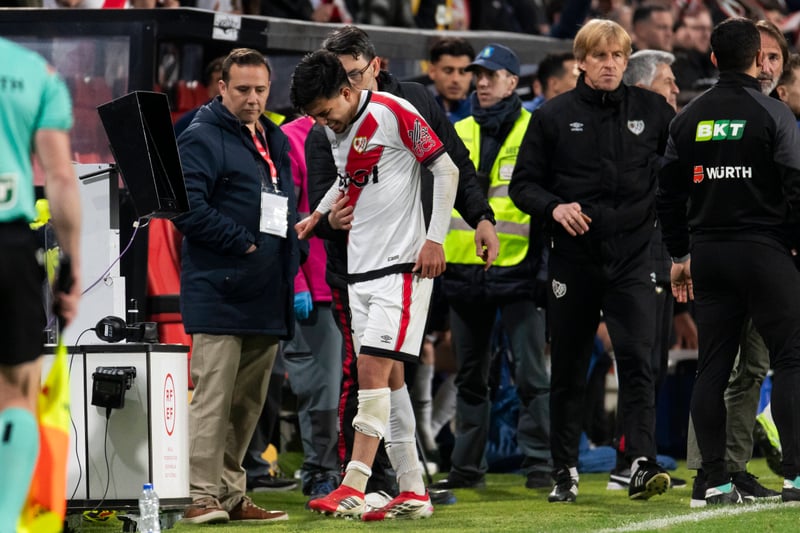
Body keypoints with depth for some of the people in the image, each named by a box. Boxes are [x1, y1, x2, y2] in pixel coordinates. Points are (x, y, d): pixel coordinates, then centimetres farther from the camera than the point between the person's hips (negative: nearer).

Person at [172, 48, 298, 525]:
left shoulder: (277, 142, 20)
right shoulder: (202, 139, -6)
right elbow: (190, 209, -17)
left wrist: (294, 278, 16)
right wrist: (242, 244, -15)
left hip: (268, 298, 8)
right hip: (220, 293, -8)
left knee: (249, 402, 11)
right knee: (213, 398, -10)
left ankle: (232, 493, 17)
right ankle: (202, 496, -10)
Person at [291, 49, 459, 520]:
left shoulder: (393, 113, -12)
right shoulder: (334, 130, 10)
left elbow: (447, 170, -9)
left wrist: (435, 239, -12)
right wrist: (318, 214, 13)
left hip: (402, 264, -8)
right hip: (360, 267, 8)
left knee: (373, 369, -15)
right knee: (388, 377, 7)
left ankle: (354, 489, -19)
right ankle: (413, 491, 11)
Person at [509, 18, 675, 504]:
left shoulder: (652, 110, 5)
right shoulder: (554, 117, 3)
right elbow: (523, 183, 5)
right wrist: (553, 207, -13)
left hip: (632, 256, 0)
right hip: (574, 258, 1)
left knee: (637, 358, -14)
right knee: (568, 368, 7)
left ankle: (642, 464, -18)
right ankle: (565, 472, 17)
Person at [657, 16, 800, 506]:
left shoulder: (689, 119, 9)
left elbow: (668, 193, 12)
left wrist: (680, 254, 19)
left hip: (708, 257, 5)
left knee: (712, 368, 7)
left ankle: (717, 480, 5)